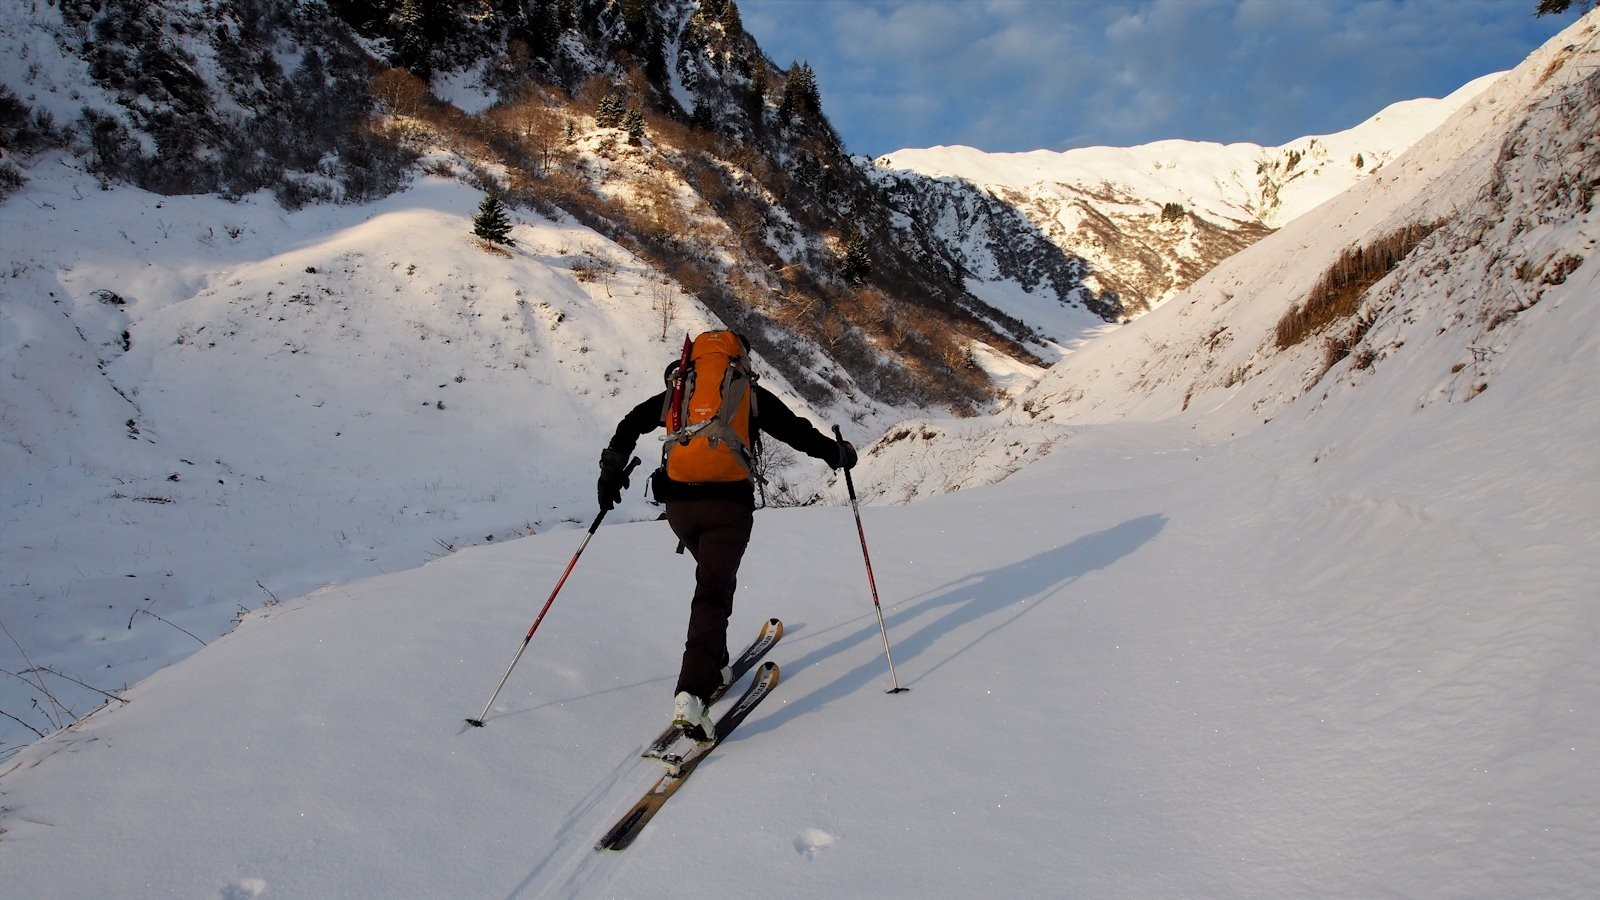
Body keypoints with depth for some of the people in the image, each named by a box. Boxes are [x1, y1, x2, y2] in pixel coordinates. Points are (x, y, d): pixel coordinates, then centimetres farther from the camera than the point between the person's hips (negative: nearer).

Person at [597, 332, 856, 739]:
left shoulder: (679, 391, 17)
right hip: (728, 504, -4)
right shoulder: (750, 395, 8)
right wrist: (838, 453, 23)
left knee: (715, 578, 27)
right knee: (713, 591, -8)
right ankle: (692, 692, -25)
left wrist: (612, 471, 12)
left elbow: (631, 424, 10)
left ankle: (714, 665, 29)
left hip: (678, 503, 4)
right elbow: (797, 431, 8)